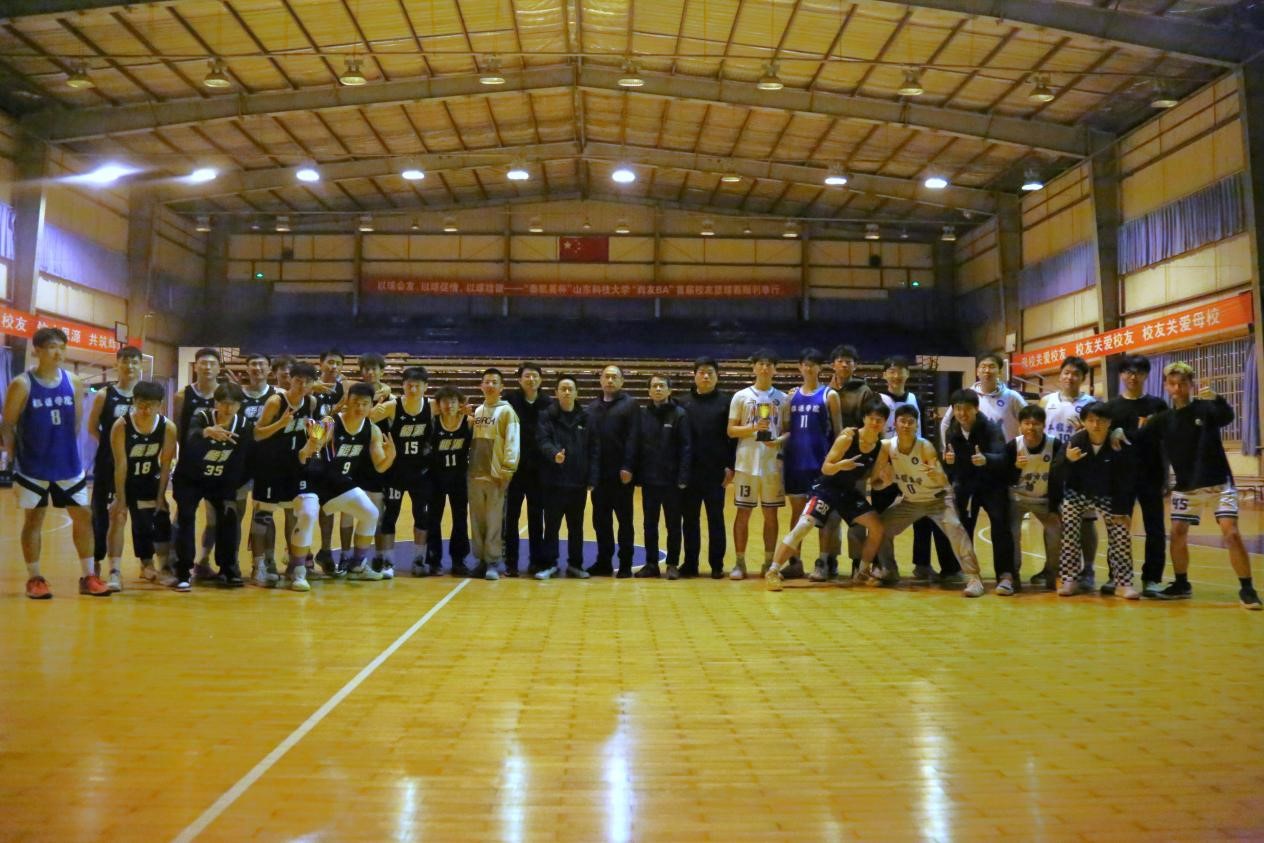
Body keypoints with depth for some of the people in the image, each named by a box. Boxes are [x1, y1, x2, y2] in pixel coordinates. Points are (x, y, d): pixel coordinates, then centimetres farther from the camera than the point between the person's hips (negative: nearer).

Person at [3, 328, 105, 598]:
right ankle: (34, 579, 16)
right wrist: (13, 459, -4)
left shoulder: (74, 383, 2)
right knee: (33, 519, 5)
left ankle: (88, 576, 14)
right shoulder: (22, 384, -9)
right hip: (32, 467, -4)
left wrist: (66, 450, 10)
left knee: (83, 516, 5)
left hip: (68, 465, 4)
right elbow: (7, 426, -4)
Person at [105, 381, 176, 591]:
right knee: (118, 517, -18)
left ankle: (147, 566, 33)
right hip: (121, 479, -3)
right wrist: (121, 499, -25)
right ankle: (115, 572, -21)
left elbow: (165, 464, -11)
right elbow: (121, 464, -25)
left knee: (146, 523, 14)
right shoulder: (121, 426, -25)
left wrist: (160, 496, -10)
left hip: (147, 481, 3)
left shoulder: (168, 427, -18)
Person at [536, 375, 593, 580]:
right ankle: (550, 564, 15)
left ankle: (575, 564, 23)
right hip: (554, 480, -2)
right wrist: (554, 453, -34)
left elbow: (591, 449, 5)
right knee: (552, 525, 4)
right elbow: (542, 441, -13)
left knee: (576, 526, 12)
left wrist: (592, 477, -2)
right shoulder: (547, 416, 0)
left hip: (578, 481, 3)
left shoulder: (585, 418, 7)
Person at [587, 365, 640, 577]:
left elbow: (633, 438, -9)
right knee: (600, 520, 10)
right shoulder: (592, 406, 13)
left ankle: (625, 564, 11)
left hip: (621, 473, -5)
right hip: (598, 474, 5)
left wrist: (628, 467, -16)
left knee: (624, 520, 4)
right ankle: (604, 562, 20)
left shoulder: (630, 404, -2)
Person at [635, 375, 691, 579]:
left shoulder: (679, 414, -4)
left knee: (673, 524, 6)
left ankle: (673, 564, 16)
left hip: (671, 480, -3)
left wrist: (683, 477, -13)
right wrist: (637, 474, -2)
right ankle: (651, 563, 20)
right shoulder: (643, 414, 4)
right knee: (649, 524, 10)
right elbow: (637, 446, 4)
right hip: (648, 479, 3)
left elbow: (686, 447, -7)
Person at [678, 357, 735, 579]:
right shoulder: (684, 403, 6)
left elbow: (733, 435, -2)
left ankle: (717, 565, 14)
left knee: (716, 519, 7)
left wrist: (731, 466, -7)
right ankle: (690, 563, 17)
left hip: (716, 471, -2)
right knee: (689, 519, 8)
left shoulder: (726, 401, 1)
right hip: (689, 471, 2)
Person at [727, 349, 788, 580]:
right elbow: (731, 430, 1)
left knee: (771, 514, 7)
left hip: (773, 464, 2)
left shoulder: (782, 398, 9)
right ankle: (740, 563, 8)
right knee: (743, 512, 1)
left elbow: (788, 430, 10)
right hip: (747, 463, -2)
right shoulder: (741, 396, 3)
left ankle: (769, 562, 16)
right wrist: (753, 427, -15)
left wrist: (780, 439, -12)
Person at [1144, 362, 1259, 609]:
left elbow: (1227, 416, -31)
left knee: (1231, 534, -14)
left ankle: (1247, 589, -1)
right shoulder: (1163, 419, 1)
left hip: (1218, 483, -4)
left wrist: (1216, 398, -51)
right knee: (1177, 533, 2)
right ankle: (1182, 585, 19)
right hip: (1185, 487, 4)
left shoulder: (1206, 408, -9)